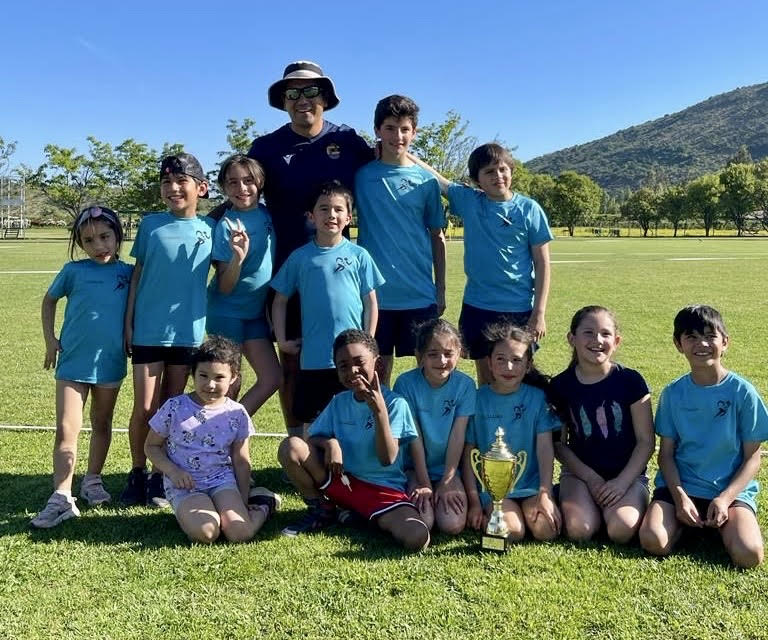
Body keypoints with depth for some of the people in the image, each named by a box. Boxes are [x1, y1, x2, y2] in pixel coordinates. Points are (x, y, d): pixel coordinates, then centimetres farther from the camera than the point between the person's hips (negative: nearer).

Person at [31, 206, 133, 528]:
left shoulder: (128, 272, -4)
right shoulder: (73, 271, -5)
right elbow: (49, 300, 10)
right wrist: (50, 338, 3)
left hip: (110, 362, 2)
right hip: (73, 360, -1)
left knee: (102, 425, 16)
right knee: (66, 430, -4)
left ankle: (92, 480, 34)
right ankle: (62, 497, -1)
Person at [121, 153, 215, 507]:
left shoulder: (210, 228, 1)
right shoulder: (151, 224, 0)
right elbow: (137, 273, 5)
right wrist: (128, 321, 2)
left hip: (188, 331, 1)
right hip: (148, 330, -1)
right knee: (145, 409, 0)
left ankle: (160, 477, 24)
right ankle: (137, 474, 21)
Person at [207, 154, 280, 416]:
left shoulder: (267, 215, 1)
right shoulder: (226, 225, -14)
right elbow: (224, 287, -16)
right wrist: (238, 257, -32)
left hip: (256, 311, 6)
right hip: (227, 312, -5)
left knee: (272, 379, 2)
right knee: (230, 385, -2)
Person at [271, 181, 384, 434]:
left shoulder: (358, 255, 1)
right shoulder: (300, 257, 2)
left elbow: (370, 302, 4)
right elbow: (280, 301, 9)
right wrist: (282, 340, 3)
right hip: (313, 357, 0)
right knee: (311, 422, 10)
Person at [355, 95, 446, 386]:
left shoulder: (425, 180, 4)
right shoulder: (362, 175, 1)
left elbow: (437, 238, 8)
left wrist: (441, 290, 6)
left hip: (421, 294, 1)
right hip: (374, 292, 0)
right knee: (378, 368, 8)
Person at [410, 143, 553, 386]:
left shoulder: (529, 209, -4)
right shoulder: (468, 201, 2)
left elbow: (542, 263, -3)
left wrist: (540, 312, -6)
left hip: (519, 310, -2)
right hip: (477, 307, 2)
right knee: (485, 378, 13)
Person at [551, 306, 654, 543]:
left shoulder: (630, 381, -7)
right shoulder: (560, 385, -3)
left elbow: (646, 441, -5)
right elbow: (559, 444, 2)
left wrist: (622, 481, -14)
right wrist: (591, 478, -10)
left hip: (627, 473, -1)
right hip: (580, 472, 1)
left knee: (621, 530, -27)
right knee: (579, 529, -24)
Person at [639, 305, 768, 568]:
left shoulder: (742, 392, -6)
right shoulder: (673, 393, -1)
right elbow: (666, 453, 2)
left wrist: (725, 498, -14)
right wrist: (680, 497, -14)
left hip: (731, 489, -1)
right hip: (681, 486, 1)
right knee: (653, 542, -24)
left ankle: (720, 524, 8)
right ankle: (686, 523, 9)